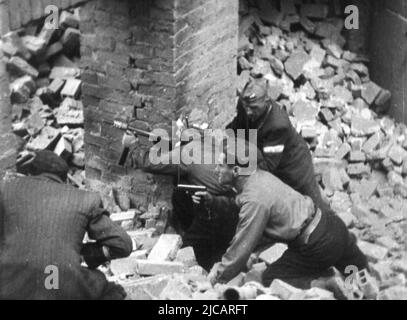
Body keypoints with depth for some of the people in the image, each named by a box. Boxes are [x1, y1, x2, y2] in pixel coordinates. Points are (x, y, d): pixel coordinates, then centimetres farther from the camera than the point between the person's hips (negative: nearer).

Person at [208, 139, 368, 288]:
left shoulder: (255, 200, -22)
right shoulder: (261, 175, 3)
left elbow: (242, 247, -16)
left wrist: (217, 277, -4)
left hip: (319, 245, -9)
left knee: (271, 279, 4)